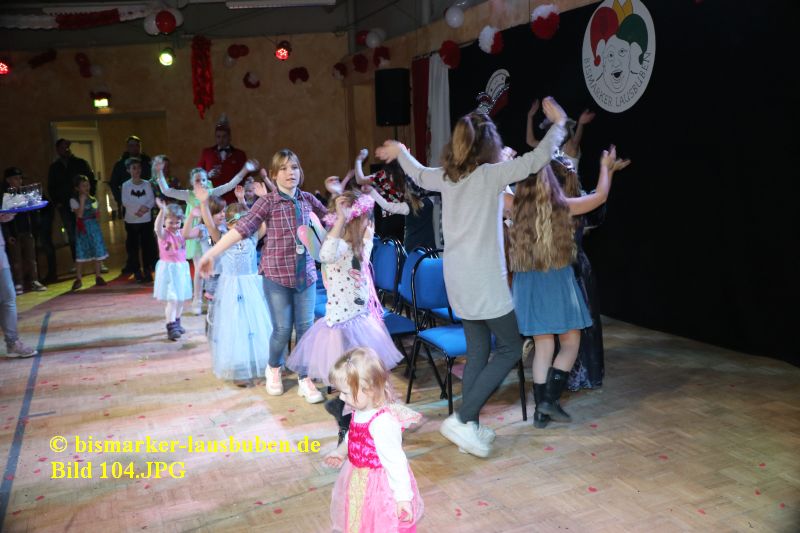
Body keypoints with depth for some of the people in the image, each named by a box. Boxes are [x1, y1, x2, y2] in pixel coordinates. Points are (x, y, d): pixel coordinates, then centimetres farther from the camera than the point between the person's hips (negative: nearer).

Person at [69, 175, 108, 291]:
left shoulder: (92, 199, 11)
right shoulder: (74, 200, -4)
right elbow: (79, 214, -18)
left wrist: (97, 213, 4)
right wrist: (82, 200, -18)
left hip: (94, 226, 5)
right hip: (83, 227, -5)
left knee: (98, 251, 5)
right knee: (81, 253, -3)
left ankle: (98, 276, 14)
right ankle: (78, 279, 5)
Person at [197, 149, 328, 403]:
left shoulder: (307, 199, 6)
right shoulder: (267, 202, -6)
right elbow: (242, 228, -14)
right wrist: (211, 254, -20)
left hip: (306, 274, 3)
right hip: (277, 275, -3)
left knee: (305, 327, 3)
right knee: (282, 329, 2)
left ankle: (304, 380, 18)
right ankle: (274, 369, 32)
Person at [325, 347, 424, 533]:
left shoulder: (382, 423, -35)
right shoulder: (360, 411, -7)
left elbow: (395, 461, -29)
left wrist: (403, 497, -24)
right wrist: (341, 452, 26)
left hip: (379, 487, -8)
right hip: (360, 482, 8)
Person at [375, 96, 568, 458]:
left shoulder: (447, 177, 8)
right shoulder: (490, 174, -11)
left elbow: (420, 175, 28)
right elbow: (536, 160, -10)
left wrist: (400, 152, 47)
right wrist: (558, 123, 6)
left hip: (458, 279, 7)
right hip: (485, 279, -7)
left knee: (477, 352, 14)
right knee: (510, 349, 4)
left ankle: (470, 427, 19)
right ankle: (462, 420, -1)